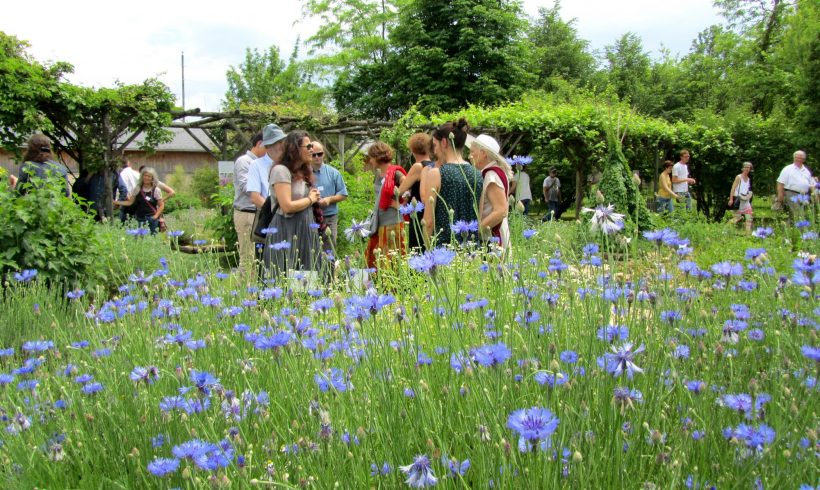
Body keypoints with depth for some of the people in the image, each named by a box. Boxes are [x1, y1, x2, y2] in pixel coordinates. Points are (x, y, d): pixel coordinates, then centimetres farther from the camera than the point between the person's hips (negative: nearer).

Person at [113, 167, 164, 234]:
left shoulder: (156, 190, -2)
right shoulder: (138, 189, 7)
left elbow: (161, 205, 1)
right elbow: (129, 202, 7)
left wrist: (156, 215, -12)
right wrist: (116, 202, -3)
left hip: (151, 218, -3)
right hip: (139, 219, 3)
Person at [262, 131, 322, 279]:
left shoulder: (303, 172, 14)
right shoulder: (281, 170, -13)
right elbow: (287, 206, -19)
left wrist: (315, 198, 3)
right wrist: (310, 199, -5)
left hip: (304, 231, 9)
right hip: (287, 233, -8)